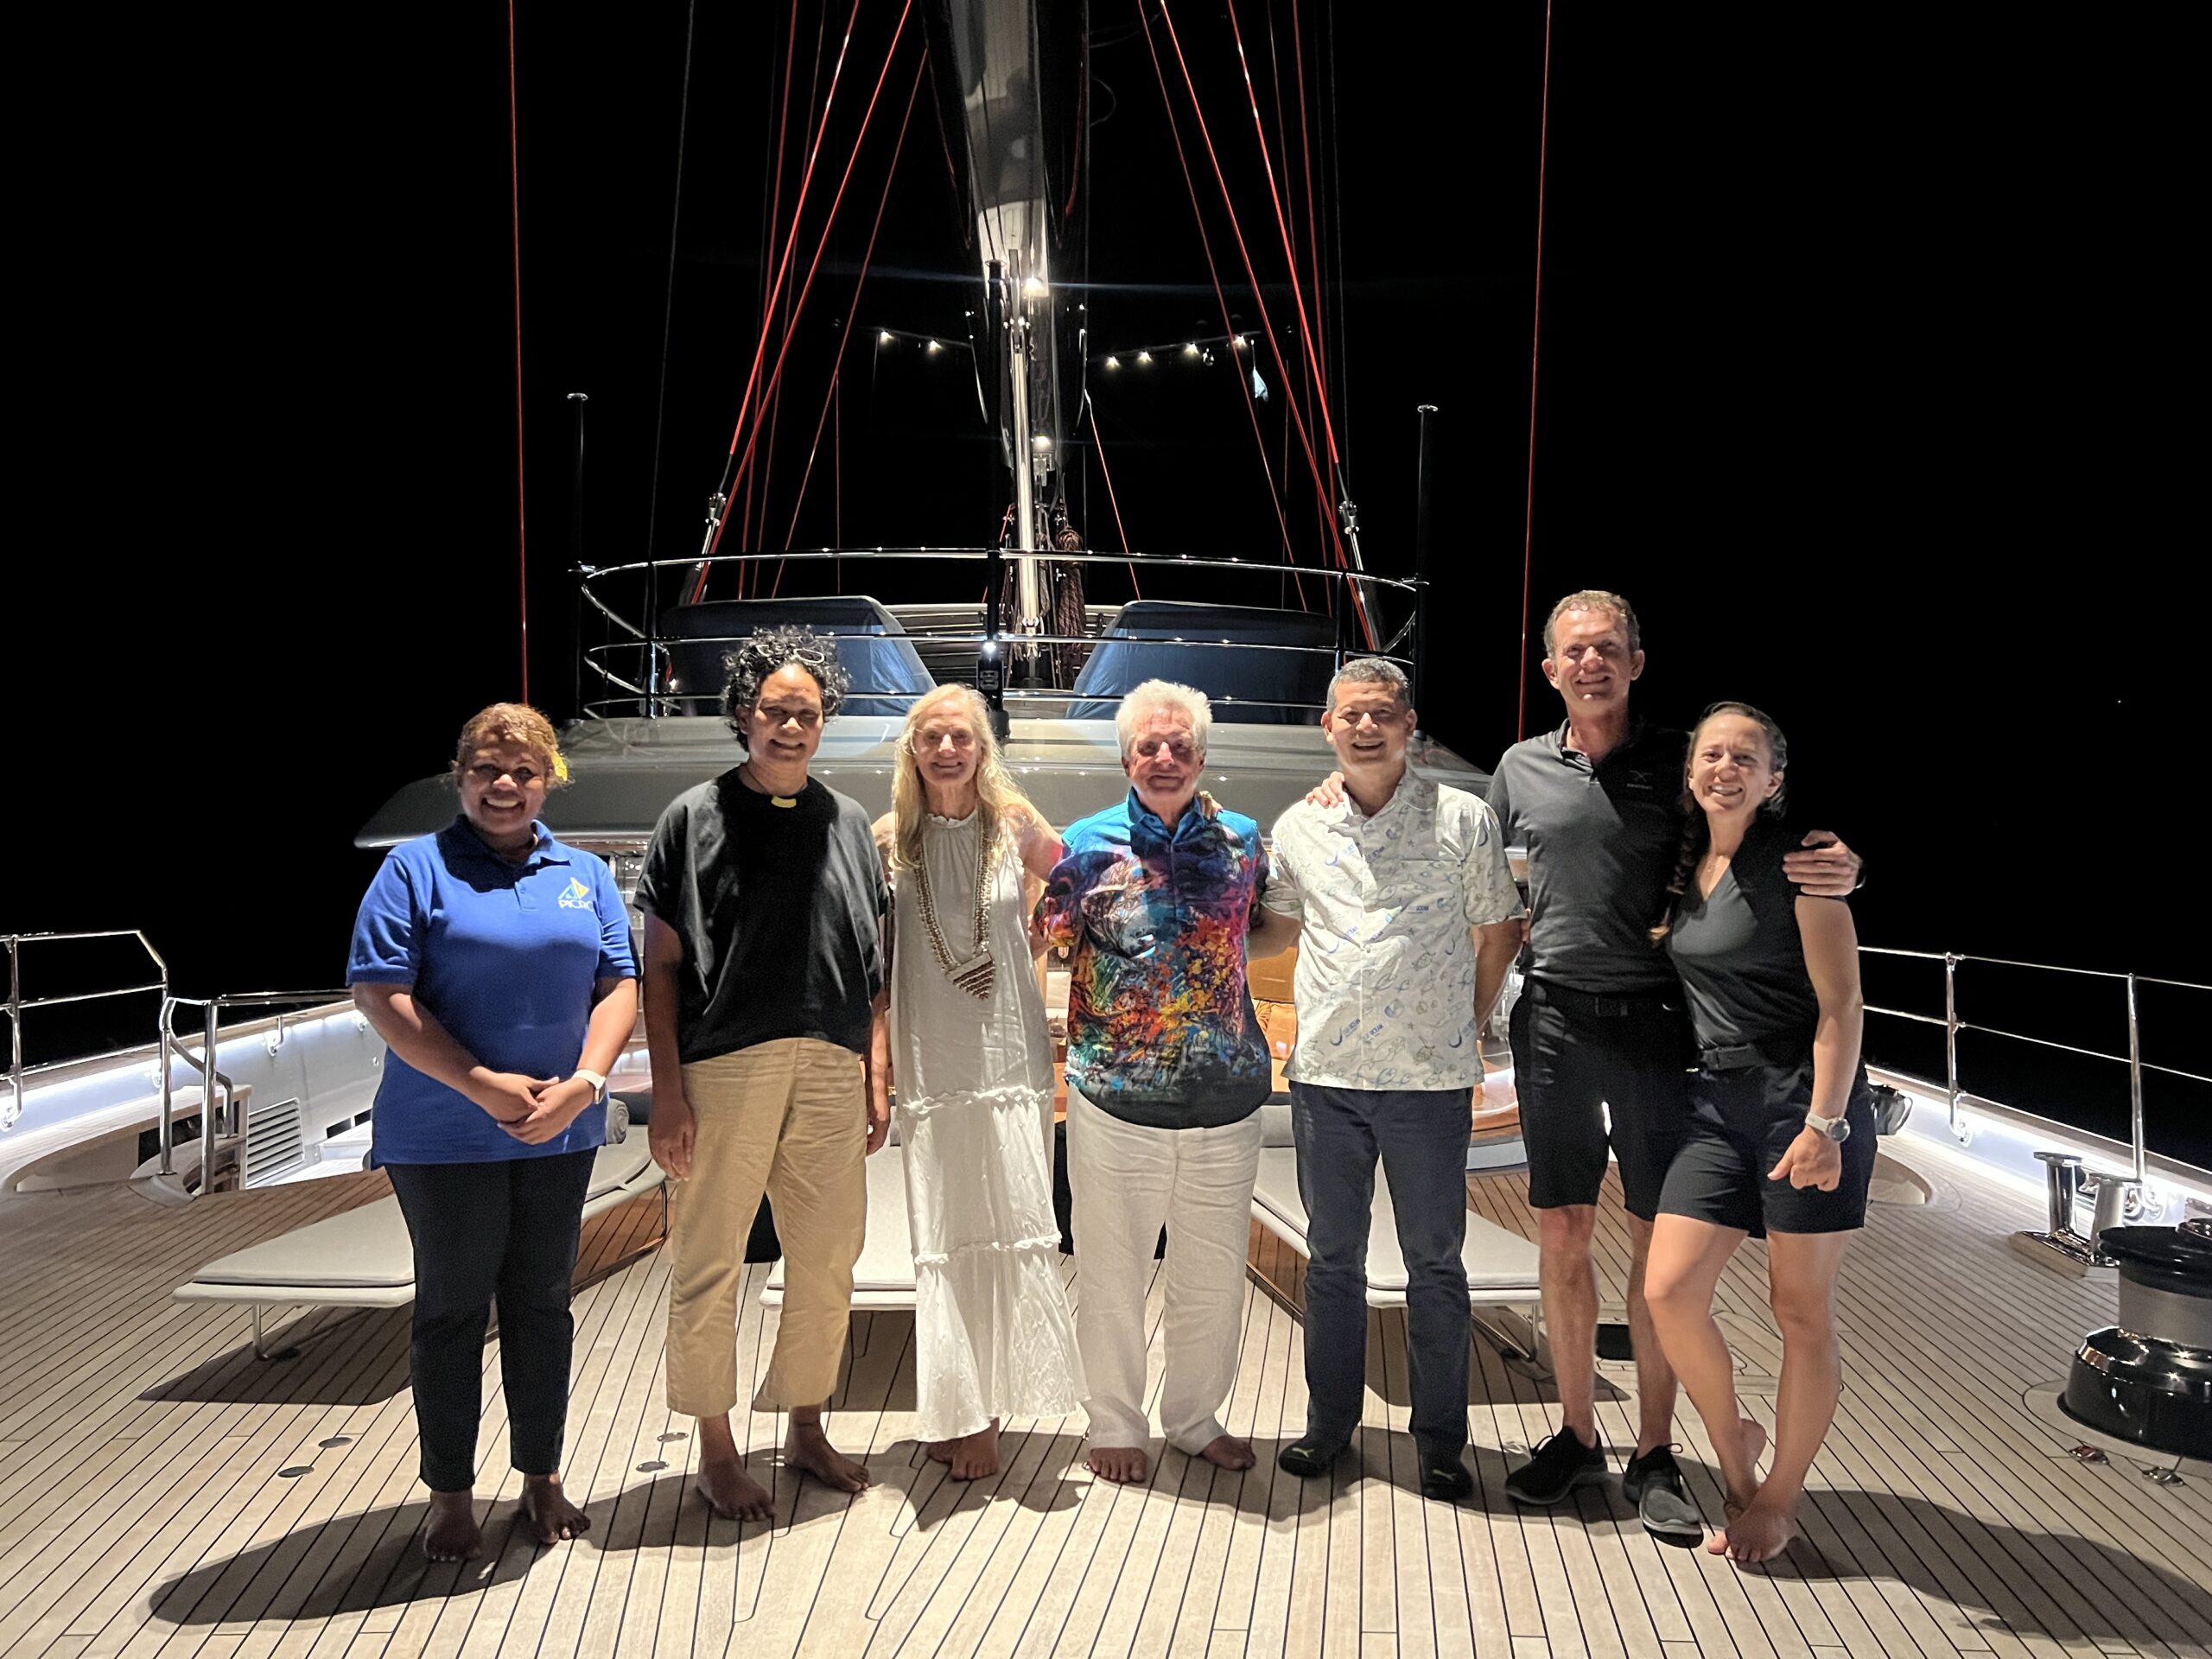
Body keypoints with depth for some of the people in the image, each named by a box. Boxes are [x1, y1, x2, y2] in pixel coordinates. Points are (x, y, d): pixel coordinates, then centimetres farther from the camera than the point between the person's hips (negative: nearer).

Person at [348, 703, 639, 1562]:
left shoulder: (585, 874, 8)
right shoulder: (416, 868, -3)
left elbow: (619, 985, 3)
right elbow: (381, 993, -11)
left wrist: (583, 1083, -13)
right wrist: (482, 1086, -17)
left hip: (559, 1132, 3)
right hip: (444, 1133, -3)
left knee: (542, 1301, 13)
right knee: (452, 1307, 8)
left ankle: (541, 1476, 28)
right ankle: (450, 1493, 23)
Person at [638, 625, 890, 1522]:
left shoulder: (847, 823, 11)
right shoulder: (696, 816, 1)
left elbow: (870, 967, 12)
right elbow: (661, 964, -1)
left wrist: (876, 1078, 7)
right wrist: (667, 1089, -8)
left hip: (830, 1075, 4)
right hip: (722, 1070, -3)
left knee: (827, 1261, 11)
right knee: (709, 1265, 5)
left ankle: (806, 1427, 30)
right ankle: (716, 1448, 23)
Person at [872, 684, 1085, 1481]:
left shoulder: (1016, 826, 2)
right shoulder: (890, 840, 1)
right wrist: (875, 1057, 1)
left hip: (1011, 1054, 1)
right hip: (931, 1065, 0)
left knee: (1013, 1228, 1)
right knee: (945, 1239, 4)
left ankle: (987, 1405, 15)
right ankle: (957, 1412, 16)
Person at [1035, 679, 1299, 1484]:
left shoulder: (1241, 840, 6)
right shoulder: (1089, 844, -1)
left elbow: (1273, 931, 19)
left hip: (1226, 1096, 3)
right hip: (1117, 1099, -2)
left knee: (1214, 1274, 15)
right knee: (1113, 1273, 10)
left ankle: (1196, 1418, 36)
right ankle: (1116, 1424, 30)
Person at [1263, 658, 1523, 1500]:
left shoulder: (1462, 819, -2)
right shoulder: (1297, 826, 5)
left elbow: (1498, 929, 8)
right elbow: (1273, 916, 21)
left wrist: (1466, 1022, 5)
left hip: (1430, 1080, -2)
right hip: (1325, 1075, 3)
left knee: (1435, 1264, 8)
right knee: (1332, 1256, 13)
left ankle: (1439, 1439, 22)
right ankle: (1329, 1423, 28)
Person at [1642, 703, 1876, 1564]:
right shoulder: (1685, 864, 9)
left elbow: (1841, 1003, -12)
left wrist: (1823, 1122, -18)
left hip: (1806, 1099, -5)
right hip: (1717, 1101, 6)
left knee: (1801, 1310, 5)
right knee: (1669, 1291, -3)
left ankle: (1781, 1495, 22)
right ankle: (1731, 1441, 23)